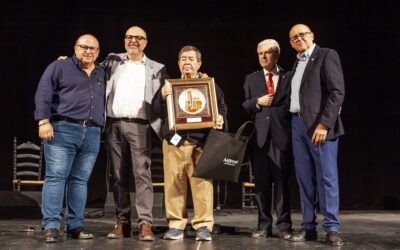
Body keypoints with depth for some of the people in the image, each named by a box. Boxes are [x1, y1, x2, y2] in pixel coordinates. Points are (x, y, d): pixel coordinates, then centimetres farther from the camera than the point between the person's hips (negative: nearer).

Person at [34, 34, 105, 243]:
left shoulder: (102, 74, 21)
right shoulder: (59, 67, 6)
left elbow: (105, 102, 24)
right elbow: (43, 94, -2)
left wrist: (102, 128, 13)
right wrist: (44, 121, -13)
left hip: (92, 134, 5)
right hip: (63, 129, -4)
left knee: (80, 180, 4)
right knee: (56, 176, -9)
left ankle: (75, 226, 8)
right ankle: (51, 226, -8)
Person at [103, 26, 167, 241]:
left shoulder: (156, 69, 11)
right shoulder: (112, 61, 16)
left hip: (139, 126, -2)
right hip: (114, 125, 3)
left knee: (142, 174, -10)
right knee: (118, 176, 6)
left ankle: (145, 223, -11)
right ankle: (122, 222, 12)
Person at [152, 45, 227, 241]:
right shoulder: (170, 84, 14)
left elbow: (221, 106, 11)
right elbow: (157, 110, 7)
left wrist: (220, 118, -11)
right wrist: (162, 96, -13)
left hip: (201, 140, -1)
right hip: (174, 140, 1)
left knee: (202, 182, -5)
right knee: (174, 183, 1)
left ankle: (203, 225, 1)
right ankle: (176, 225, 8)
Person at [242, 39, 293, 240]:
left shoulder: (288, 77, 9)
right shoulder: (251, 79, 16)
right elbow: (244, 107, 11)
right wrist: (257, 102, -6)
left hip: (281, 135, -2)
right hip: (259, 135, 2)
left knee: (281, 180, -2)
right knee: (261, 182, 4)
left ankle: (284, 226, 2)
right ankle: (264, 225, 9)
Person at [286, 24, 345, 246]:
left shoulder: (327, 55, -2)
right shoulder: (297, 63, 20)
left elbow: (337, 92, -11)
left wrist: (324, 124, -19)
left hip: (320, 124, -7)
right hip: (298, 124, 7)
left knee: (326, 176, -6)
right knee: (304, 177, 7)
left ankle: (332, 229, 0)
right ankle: (309, 227, 12)